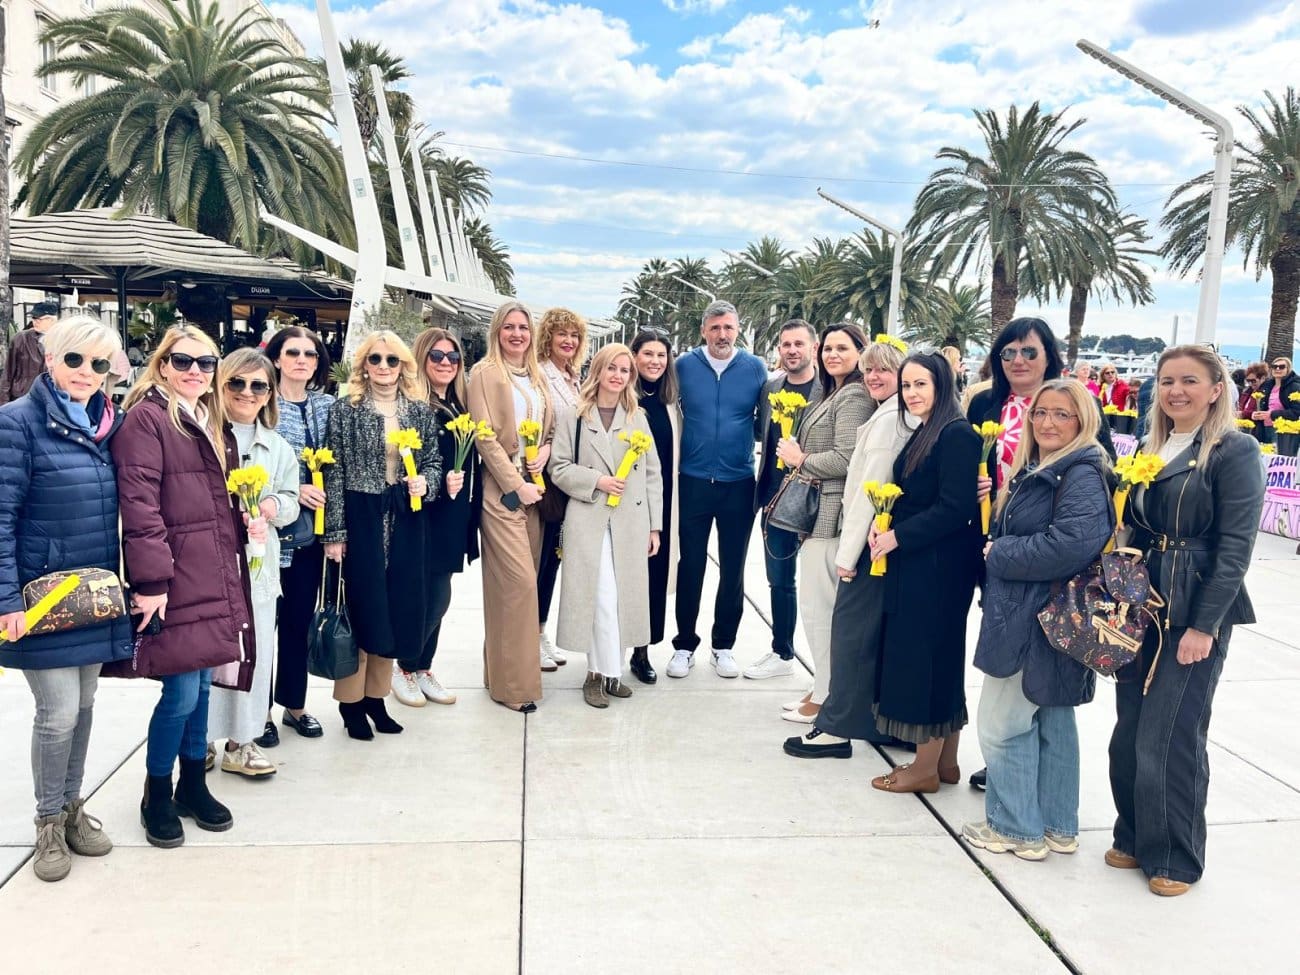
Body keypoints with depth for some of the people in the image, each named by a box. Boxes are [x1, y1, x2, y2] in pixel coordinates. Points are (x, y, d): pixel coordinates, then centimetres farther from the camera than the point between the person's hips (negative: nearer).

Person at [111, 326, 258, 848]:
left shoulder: (215, 422, 17)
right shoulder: (145, 417, -8)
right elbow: (138, 502, -16)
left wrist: (250, 517, 5)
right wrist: (151, 579, -21)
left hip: (216, 575, 8)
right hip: (173, 578, -7)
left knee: (202, 683, 14)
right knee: (182, 692, -4)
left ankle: (193, 784, 29)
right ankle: (156, 795, 17)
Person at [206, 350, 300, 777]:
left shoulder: (278, 447, 14)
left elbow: (291, 501, 11)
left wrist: (273, 506, -10)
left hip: (257, 563, 5)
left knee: (254, 651, 7)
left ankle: (240, 740, 19)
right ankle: (201, 738, 17)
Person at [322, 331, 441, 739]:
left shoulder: (421, 410, 6)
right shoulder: (345, 409, -4)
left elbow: (434, 461, 13)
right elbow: (334, 474, -6)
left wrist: (425, 482, -10)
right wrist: (335, 532, -9)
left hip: (407, 521, 4)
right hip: (360, 518, -4)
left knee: (397, 607, 8)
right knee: (361, 607, 0)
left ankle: (376, 696, 25)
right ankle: (351, 701, 16)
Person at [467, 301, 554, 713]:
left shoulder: (537, 376, 16)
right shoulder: (484, 373, -4)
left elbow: (550, 427, 23)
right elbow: (485, 438, -10)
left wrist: (546, 449, 0)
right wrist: (517, 486, -13)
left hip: (534, 486, 7)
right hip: (502, 489, -7)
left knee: (523, 580, 8)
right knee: (518, 582, -10)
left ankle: (501, 666, 20)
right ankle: (513, 682, -1)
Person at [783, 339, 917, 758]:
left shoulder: (887, 420, -15)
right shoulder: (909, 419, 12)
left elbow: (869, 490, -18)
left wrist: (848, 552, -15)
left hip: (872, 538, -9)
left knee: (851, 628, -3)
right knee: (881, 632, 15)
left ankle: (836, 727, 3)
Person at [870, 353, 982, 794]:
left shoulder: (957, 435, -15)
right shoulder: (924, 434, 14)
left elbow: (955, 509, -21)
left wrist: (898, 536, -16)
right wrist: (883, 523, -2)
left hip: (939, 567, -10)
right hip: (916, 564, 10)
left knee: (925, 655, -2)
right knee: (938, 657, 14)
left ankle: (925, 768, 10)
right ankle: (944, 761, 25)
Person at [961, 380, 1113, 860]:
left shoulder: (1083, 475, -16)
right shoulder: (1032, 469, 14)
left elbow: (1071, 545, -28)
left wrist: (997, 554, -17)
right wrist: (995, 547, 0)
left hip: (1042, 621, -10)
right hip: (1023, 617, 10)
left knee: (1002, 725, -2)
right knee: (1051, 722, 16)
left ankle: (1016, 828, 13)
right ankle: (1057, 827, 28)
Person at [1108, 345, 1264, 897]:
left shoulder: (1235, 451, -8)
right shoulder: (1152, 450, 13)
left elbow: (1236, 546, -13)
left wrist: (1204, 625, -17)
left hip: (1194, 614, -6)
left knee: (1171, 738, -1)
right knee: (1129, 733, 10)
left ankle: (1175, 857, 17)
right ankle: (1135, 837, 27)